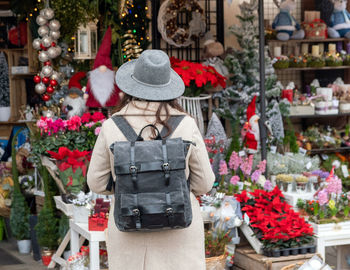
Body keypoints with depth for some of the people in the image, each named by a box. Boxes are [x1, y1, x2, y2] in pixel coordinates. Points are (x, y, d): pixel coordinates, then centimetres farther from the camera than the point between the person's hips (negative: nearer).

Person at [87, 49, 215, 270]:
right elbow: (204, 183, 0)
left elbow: (97, 183, 1)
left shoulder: (112, 127, -8)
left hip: (129, 229, 1)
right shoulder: (186, 125, -9)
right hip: (178, 232, 0)